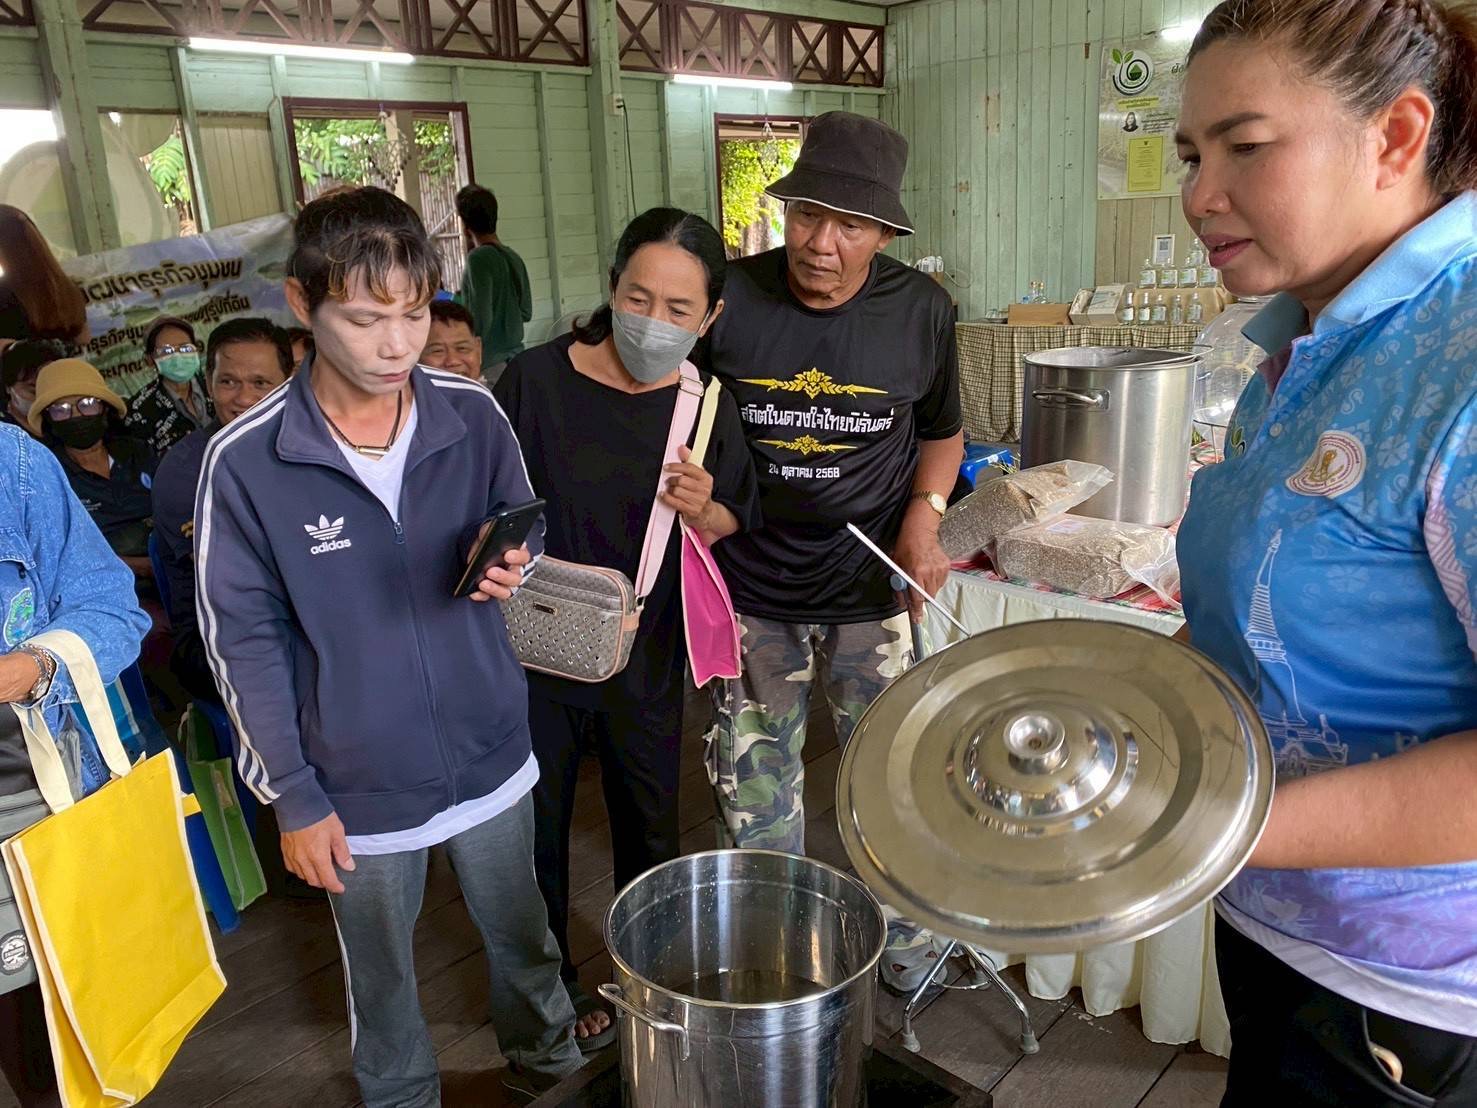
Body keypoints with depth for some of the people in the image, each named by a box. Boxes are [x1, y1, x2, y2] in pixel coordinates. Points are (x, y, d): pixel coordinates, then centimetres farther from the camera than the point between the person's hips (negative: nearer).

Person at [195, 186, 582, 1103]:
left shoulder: (474, 416, -12)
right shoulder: (245, 461, -17)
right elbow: (245, 639, -9)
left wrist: (510, 557, -20)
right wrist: (293, 795, -7)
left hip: (491, 754, 2)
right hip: (359, 785, -1)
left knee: (523, 937, 25)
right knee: (382, 975, 23)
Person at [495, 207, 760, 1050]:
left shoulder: (708, 407, -6)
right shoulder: (535, 380, -13)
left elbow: (733, 529, 4)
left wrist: (703, 511, -18)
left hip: (646, 661, 2)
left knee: (650, 829, 19)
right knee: (535, 829, 14)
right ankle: (551, 983, 41)